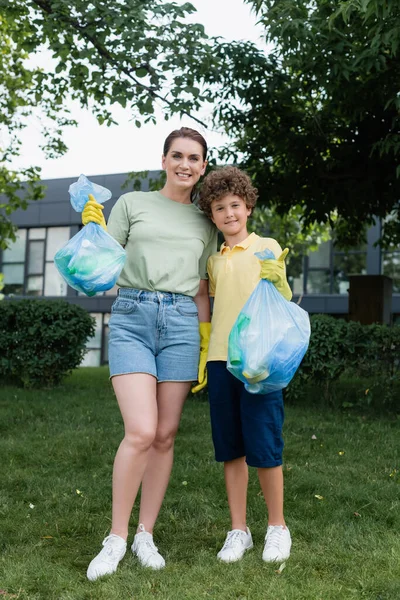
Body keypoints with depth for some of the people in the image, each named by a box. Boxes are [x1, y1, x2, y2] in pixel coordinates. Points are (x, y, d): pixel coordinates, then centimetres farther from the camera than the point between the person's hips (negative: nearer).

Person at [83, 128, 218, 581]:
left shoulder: (205, 224, 17)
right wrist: (93, 230, -9)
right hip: (131, 317, -2)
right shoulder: (132, 203, 10)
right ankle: (116, 538, 3)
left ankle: (145, 535, 18)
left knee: (166, 436, 3)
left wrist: (207, 348, 12)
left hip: (181, 322, 3)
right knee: (141, 431, -14)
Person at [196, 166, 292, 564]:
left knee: (264, 448, -2)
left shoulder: (267, 247, 3)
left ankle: (277, 526, 18)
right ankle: (238, 530, 21)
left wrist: (275, 278, -23)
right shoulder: (214, 260, 16)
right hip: (220, 359, 4)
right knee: (230, 450, 8)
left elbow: (284, 301, -2)